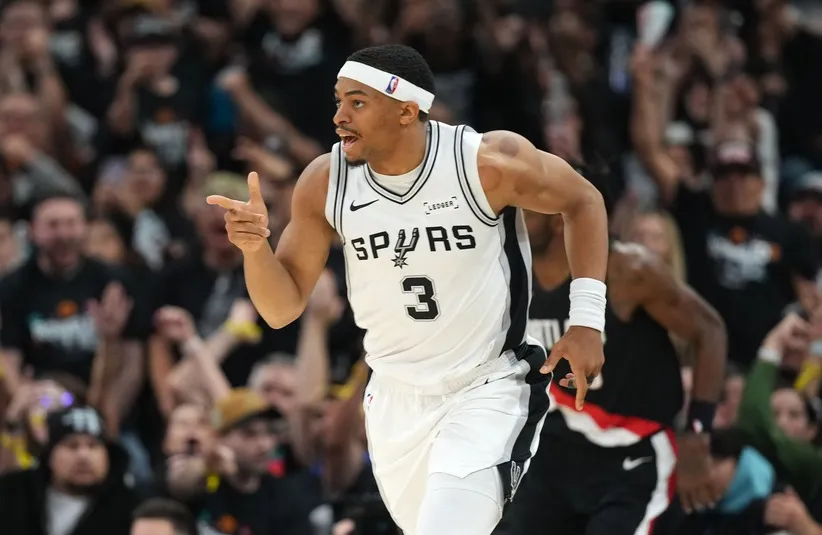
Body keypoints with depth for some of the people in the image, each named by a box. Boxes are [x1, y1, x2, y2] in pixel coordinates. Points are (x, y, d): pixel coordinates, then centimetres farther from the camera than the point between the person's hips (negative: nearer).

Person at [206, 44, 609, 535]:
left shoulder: (488, 162, -20)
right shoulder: (325, 184, -10)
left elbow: (583, 201, -2)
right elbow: (283, 309, -4)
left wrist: (587, 319, -8)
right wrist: (255, 248, -25)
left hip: (488, 392, -5)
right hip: (396, 400, 5)